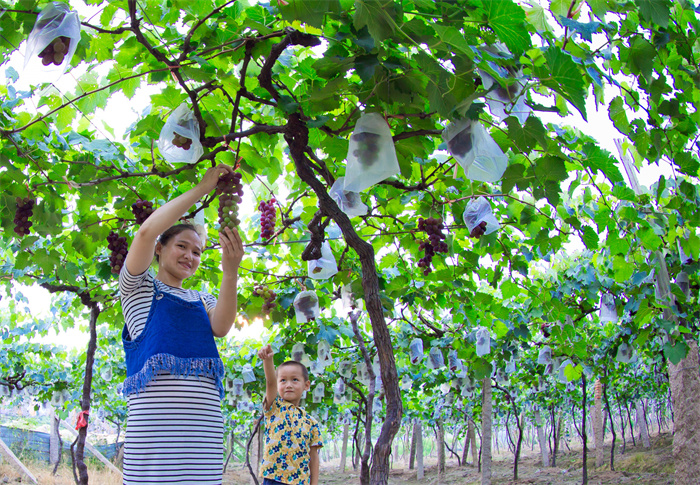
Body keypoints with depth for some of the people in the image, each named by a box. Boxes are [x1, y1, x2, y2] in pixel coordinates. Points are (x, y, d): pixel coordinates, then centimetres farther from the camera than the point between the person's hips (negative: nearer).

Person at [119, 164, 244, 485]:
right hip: (155, 407, -4)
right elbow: (146, 233, -4)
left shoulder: (202, 299, 26)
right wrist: (201, 188, -3)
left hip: (204, 414, 4)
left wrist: (230, 272, -13)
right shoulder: (139, 287, 15)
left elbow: (220, 327, 2)